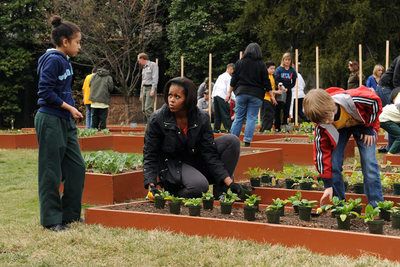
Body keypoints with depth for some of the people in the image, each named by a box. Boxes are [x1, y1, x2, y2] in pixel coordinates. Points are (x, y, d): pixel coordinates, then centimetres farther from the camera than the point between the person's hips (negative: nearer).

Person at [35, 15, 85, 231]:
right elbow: (45, 92, -19)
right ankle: (51, 219, 8)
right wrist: (69, 107, -14)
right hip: (50, 122, -9)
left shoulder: (65, 61, 14)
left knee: (77, 167, 10)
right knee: (51, 173, -1)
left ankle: (70, 214, 21)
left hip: (65, 122, 9)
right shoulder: (53, 60, -14)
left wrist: (71, 111, 9)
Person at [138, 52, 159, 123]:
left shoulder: (153, 65, 0)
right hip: (144, 88, 8)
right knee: (144, 110, 2)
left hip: (150, 88, -8)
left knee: (148, 109, -19)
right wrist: (141, 94, 22)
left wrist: (153, 90, -19)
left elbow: (155, 78, -10)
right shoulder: (144, 68, 24)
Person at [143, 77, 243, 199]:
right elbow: (150, 155, -13)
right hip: (172, 165, -4)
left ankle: (220, 192, -6)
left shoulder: (202, 118, -11)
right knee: (199, 186, -36)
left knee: (232, 140, -13)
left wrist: (228, 181, -21)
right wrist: (151, 185, -27)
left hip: (196, 159, 5)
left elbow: (210, 153, -11)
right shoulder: (157, 119, -17)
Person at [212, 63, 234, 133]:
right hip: (222, 96, -8)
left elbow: (215, 86, 21)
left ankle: (216, 129, 7)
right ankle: (229, 128, -13)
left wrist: (213, 97, 23)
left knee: (217, 114, 10)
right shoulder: (229, 77, 0)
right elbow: (229, 89, -9)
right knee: (226, 113, -8)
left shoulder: (220, 76, 23)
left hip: (215, 95, 8)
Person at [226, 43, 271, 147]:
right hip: (256, 95, -2)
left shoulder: (239, 63, 5)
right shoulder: (261, 65, 0)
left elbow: (234, 80, 6)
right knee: (251, 118, 1)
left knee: (238, 117, 6)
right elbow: (266, 82, 1)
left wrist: (229, 93, 14)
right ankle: (247, 142, -5)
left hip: (241, 92, 2)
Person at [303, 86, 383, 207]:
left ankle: (376, 204, -6)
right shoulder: (322, 126, -31)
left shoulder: (354, 100, -42)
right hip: (339, 129, 2)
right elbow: (322, 152, -21)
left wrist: (369, 128, -16)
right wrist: (328, 185, -20)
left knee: (369, 162, -15)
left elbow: (375, 101, -21)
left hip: (362, 123, -2)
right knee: (334, 164, -13)